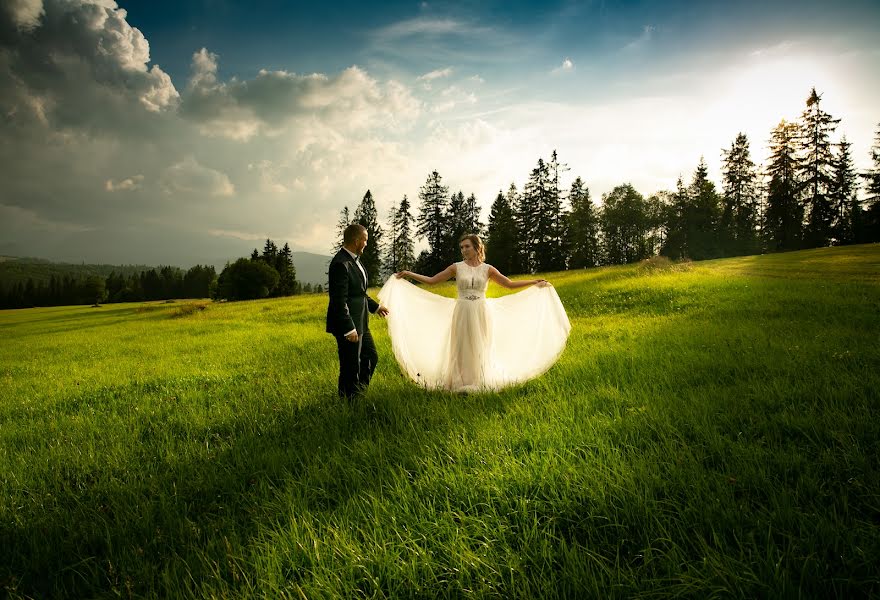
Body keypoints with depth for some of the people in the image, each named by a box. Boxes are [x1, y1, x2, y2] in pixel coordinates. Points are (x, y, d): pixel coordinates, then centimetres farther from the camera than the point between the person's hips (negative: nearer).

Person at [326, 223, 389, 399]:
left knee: (371, 357, 19)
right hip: (348, 325, -10)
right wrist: (349, 329, -24)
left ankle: (357, 394, 32)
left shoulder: (353, 259, 10)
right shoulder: (341, 263, -21)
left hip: (360, 323, 10)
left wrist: (375, 306, 27)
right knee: (351, 367, 2)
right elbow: (339, 300, -23)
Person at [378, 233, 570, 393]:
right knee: (462, 349, 2)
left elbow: (510, 284, 9)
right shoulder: (456, 267, 2)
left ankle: (479, 383, 17)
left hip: (482, 314, 0)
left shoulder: (487, 269, 3)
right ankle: (462, 384, 12)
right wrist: (409, 274, -4)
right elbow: (431, 280, 3)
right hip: (462, 314, 0)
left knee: (480, 349, 6)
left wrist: (535, 282, 6)